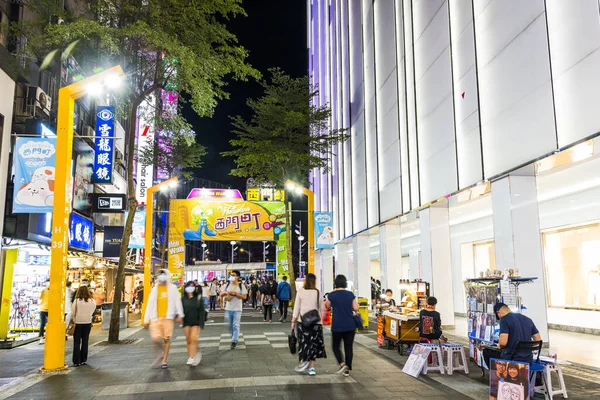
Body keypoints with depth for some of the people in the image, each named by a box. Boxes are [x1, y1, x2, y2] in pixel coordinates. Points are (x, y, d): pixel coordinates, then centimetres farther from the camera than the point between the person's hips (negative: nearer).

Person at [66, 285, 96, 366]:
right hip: (88, 323, 3)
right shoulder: (92, 301, -2)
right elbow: (92, 312, 5)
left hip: (78, 323, -3)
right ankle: (83, 360, 18)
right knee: (85, 342, 12)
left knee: (77, 343, 5)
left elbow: (72, 313, -6)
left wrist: (67, 324, 4)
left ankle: (76, 361, 4)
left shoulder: (77, 301, -10)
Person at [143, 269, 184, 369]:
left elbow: (177, 301, 1)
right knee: (156, 338, -12)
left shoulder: (172, 288, 5)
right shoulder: (155, 289, 11)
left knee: (166, 339, 0)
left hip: (168, 317, -1)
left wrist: (180, 315, -8)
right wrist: (146, 319, 8)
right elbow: (150, 304, 11)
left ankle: (164, 361, 12)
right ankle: (160, 348, 21)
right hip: (156, 318, 1)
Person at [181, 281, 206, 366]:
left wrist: (201, 323, -8)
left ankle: (192, 358, -10)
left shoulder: (198, 298, -2)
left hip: (196, 322, -3)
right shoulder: (183, 298, 3)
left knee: (193, 339, -13)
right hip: (186, 322, 3)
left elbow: (202, 311, -3)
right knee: (188, 340, 6)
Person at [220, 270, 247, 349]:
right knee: (230, 325, 12)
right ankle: (234, 337, 33)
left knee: (236, 325, -6)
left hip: (237, 309, -4)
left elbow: (244, 297, -9)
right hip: (228, 309, 4)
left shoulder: (241, 286, -4)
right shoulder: (227, 285, 6)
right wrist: (226, 292, -13)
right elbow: (221, 294, 9)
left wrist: (235, 293, -19)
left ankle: (234, 341, -3)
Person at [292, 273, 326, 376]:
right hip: (315, 322, 1)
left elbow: (296, 307, -2)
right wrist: (320, 317, 18)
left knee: (303, 342, 14)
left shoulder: (300, 292, -5)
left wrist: (293, 321, 5)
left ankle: (304, 361, -1)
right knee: (313, 344, 9)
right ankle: (312, 368, 9)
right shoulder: (318, 293, -1)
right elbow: (322, 308, 3)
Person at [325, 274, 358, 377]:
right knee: (349, 347, 10)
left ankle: (342, 364, -8)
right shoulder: (350, 294, -1)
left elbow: (328, 306, 10)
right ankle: (347, 370, 11)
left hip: (337, 326, -2)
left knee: (335, 346, 12)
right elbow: (355, 308, -2)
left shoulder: (331, 295, -7)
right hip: (350, 325, 2)